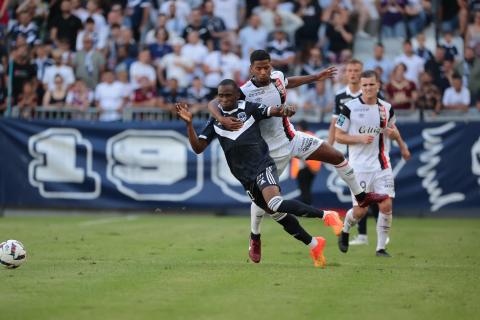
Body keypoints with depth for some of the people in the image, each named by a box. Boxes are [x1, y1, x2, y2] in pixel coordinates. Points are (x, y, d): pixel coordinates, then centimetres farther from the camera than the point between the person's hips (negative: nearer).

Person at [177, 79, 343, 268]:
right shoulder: (215, 121, 10)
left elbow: (274, 111, -5)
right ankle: (314, 245, 24)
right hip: (246, 179, 5)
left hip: (262, 166, -5)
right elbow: (198, 148, 5)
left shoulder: (249, 109, 0)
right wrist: (189, 124, -9)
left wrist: (284, 111, -29)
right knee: (277, 215, 7)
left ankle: (326, 215, -20)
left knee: (275, 203, -30)